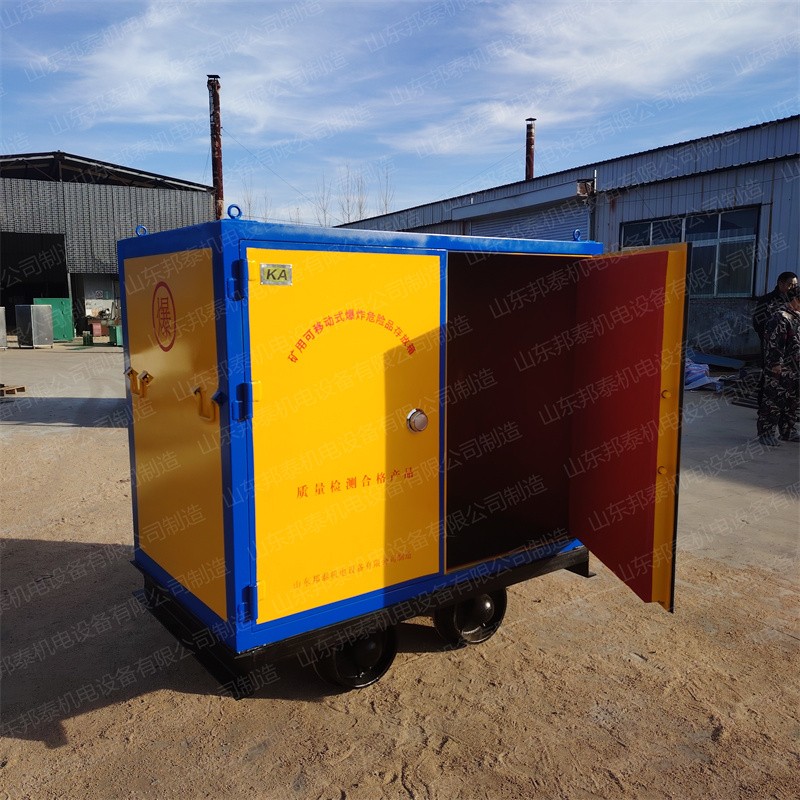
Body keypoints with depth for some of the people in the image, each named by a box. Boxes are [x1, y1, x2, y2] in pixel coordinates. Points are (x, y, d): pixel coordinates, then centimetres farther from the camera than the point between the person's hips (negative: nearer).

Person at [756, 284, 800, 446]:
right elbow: (773, 343, -19)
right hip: (780, 370, -10)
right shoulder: (780, 318, -15)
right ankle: (765, 432, 0)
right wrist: (776, 364, -22)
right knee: (774, 401, -6)